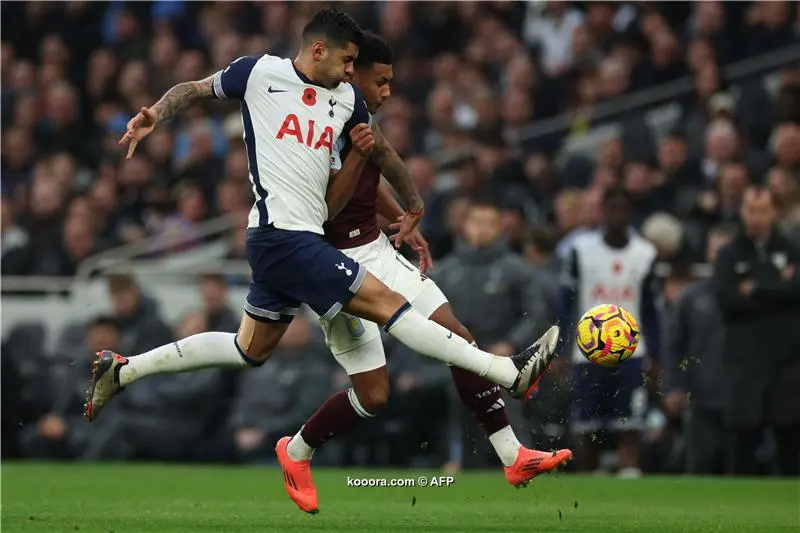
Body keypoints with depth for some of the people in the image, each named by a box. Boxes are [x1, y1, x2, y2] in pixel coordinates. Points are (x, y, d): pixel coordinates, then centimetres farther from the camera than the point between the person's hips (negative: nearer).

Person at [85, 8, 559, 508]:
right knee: (386, 303, -13)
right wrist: (155, 115, -7)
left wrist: (363, 151, 2)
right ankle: (510, 373, -19)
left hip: (299, 238, 8)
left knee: (250, 350, 18)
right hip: (284, 236, -8)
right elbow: (193, 90, 10)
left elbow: (335, 192, 21)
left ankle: (121, 372, 26)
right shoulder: (261, 72, -2)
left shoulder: (348, 99, 13)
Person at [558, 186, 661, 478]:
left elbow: (649, 311, 11)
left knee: (629, 431, -10)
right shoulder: (581, 249, 1)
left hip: (630, 353, 0)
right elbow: (566, 302, 3)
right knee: (587, 432, 6)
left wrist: (654, 357, 6)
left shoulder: (645, 254, 4)